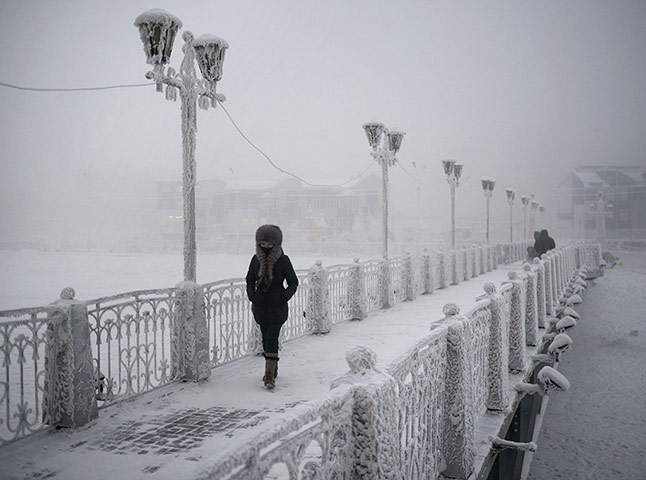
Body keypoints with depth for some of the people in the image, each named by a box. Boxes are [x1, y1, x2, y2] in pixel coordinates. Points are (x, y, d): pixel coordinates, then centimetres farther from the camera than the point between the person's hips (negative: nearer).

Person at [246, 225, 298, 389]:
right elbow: (250, 280, 15)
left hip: (277, 306, -4)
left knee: (271, 338, -13)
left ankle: (270, 375, -12)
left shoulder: (283, 260, -9)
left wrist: (284, 297, -13)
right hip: (260, 306, 4)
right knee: (266, 337, 12)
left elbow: (293, 283, -1)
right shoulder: (256, 259, 2)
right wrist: (251, 296, 0)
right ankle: (273, 369, 28)